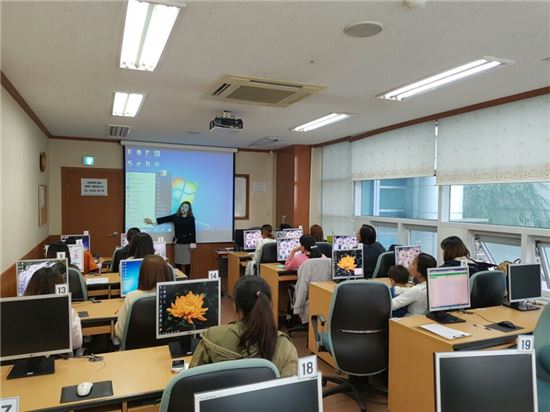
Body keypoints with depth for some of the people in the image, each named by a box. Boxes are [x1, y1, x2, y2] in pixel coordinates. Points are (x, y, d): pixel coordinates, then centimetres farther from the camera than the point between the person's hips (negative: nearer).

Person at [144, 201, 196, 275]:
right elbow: (165, 219, 3)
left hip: (187, 242, -3)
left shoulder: (191, 218, -2)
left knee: (187, 261, 1)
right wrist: (153, 221, -5)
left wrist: (193, 242, -13)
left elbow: (193, 231, -6)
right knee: (177, 261, 5)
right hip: (178, 241, 3)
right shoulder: (175, 216, 7)